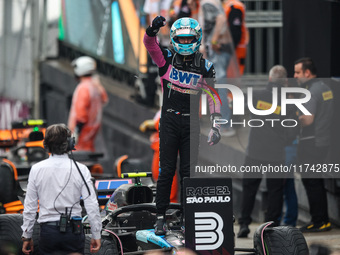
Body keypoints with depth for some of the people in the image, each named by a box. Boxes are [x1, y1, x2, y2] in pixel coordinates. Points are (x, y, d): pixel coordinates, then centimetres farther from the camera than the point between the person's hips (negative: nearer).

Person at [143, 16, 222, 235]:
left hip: (191, 124, 1)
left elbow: (213, 96, 6)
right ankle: (161, 217, 3)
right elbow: (150, 44, -15)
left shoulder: (205, 67, 4)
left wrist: (216, 125, -2)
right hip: (169, 120, -1)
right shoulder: (167, 59, 1)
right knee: (166, 171, -2)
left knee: (188, 172, 3)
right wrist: (153, 29, -38)